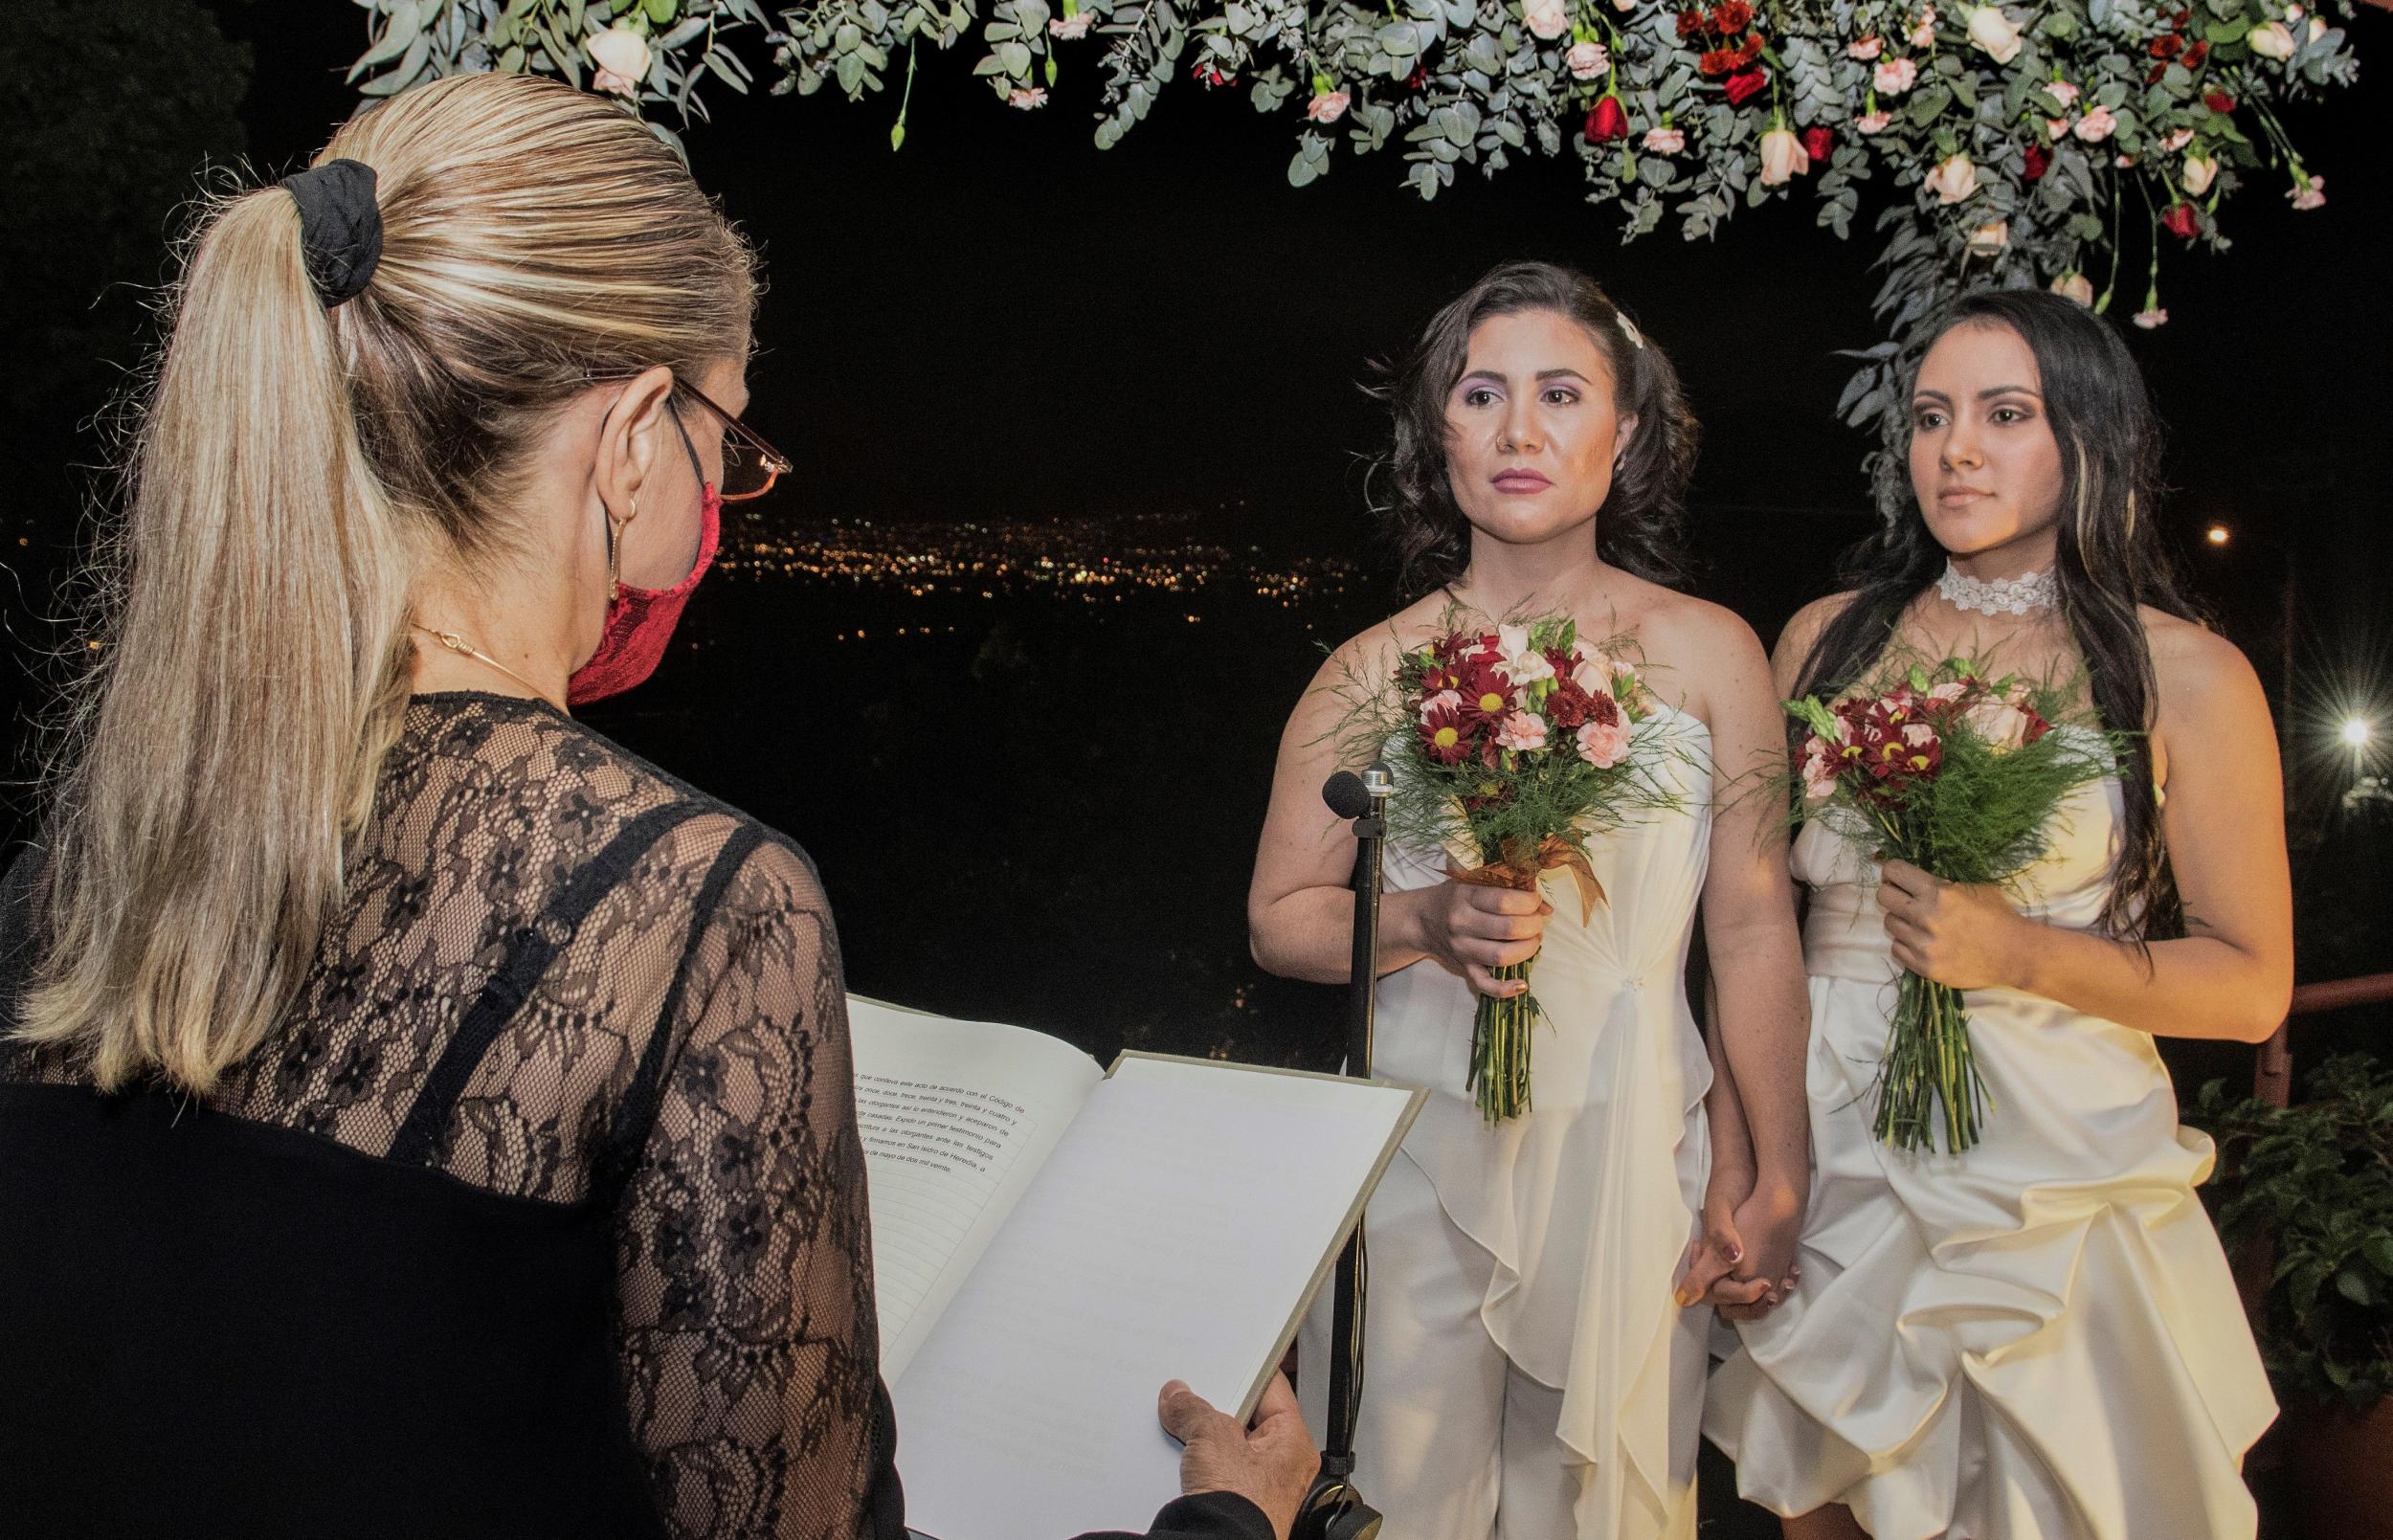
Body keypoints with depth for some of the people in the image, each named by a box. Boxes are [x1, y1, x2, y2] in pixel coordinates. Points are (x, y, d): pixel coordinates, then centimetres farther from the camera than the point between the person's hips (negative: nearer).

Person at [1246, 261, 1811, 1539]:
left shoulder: (1706, 652, -1)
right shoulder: (1372, 671, 0)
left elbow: (1754, 928, 0)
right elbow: (1278, 918, 3)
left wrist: (1777, 1176, 1)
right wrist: (1428, 921, -16)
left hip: (1623, 1144, 0)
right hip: (1421, 1145, 0)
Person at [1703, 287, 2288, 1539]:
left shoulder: (2186, 676, -3)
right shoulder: (1827, 638, 5)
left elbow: (2250, 986, -3)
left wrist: (2014, 951, -17)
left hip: (2054, 1164, -2)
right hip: (1825, 1152, 3)